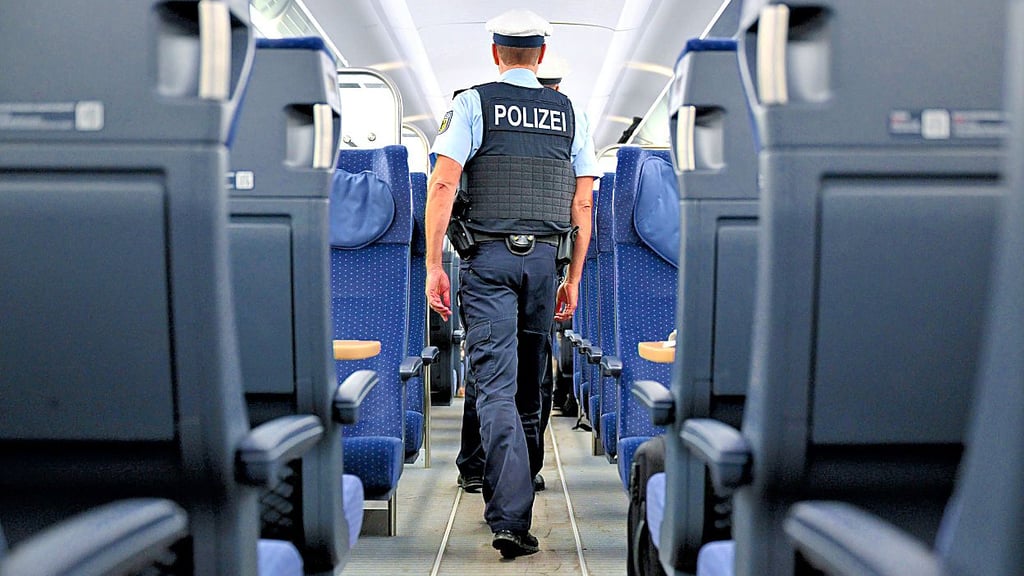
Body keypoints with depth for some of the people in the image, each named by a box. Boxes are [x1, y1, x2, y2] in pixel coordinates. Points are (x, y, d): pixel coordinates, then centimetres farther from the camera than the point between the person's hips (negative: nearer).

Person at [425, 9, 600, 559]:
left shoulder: (473, 103, 2)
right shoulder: (568, 113, 12)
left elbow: (442, 185, -10)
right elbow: (583, 206, 7)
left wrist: (433, 266, -7)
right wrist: (573, 280, 12)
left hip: (487, 256, -3)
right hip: (543, 257, 3)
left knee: (495, 384, -5)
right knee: (529, 379, 16)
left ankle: (510, 518, -11)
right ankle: (517, 485, 31)